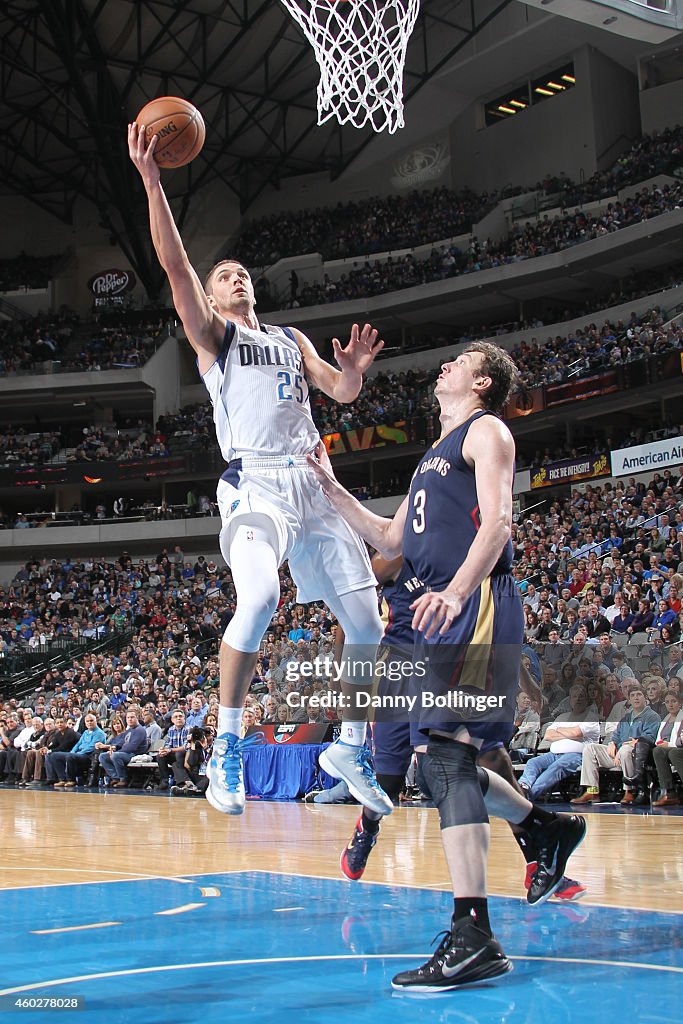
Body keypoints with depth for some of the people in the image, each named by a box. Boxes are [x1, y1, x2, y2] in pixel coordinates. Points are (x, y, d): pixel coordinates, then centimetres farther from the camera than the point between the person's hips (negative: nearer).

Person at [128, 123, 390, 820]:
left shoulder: (291, 340, 27)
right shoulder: (211, 335, 12)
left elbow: (340, 393, 18)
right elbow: (175, 265, -2)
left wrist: (355, 366, -5)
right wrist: (151, 180, -12)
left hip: (313, 483, 5)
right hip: (255, 482, -5)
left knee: (366, 619, 0)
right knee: (258, 598, -31)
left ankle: (349, 749, 18)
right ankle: (226, 746, -14)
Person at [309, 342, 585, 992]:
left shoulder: (486, 430, 1)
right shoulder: (436, 454, 29)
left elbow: (497, 522, -15)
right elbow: (391, 542, 32)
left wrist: (455, 592, -31)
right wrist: (331, 490, 28)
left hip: (477, 606, -10)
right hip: (441, 615, 10)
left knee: (445, 754, -21)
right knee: (437, 764, 13)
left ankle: (473, 937, -24)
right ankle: (549, 827, 31)